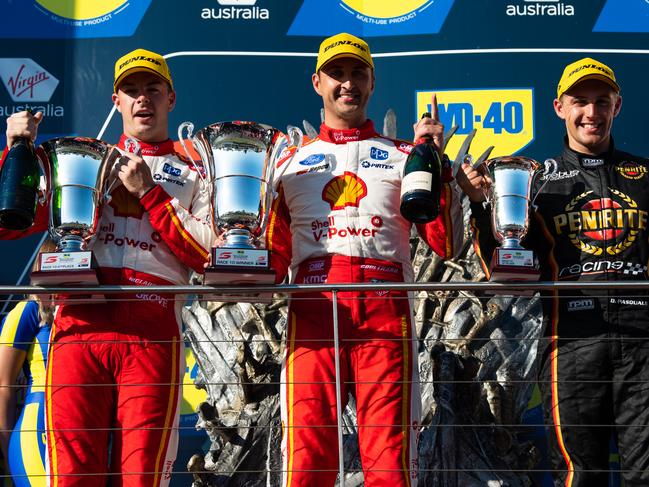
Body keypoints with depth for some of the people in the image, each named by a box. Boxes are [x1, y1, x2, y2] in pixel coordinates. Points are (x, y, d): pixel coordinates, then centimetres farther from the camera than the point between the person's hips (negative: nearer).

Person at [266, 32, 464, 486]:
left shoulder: (403, 157, 18)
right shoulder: (292, 162, 22)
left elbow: (446, 244, 7)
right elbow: (274, 254, 19)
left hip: (385, 310, -1)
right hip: (313, 309, 1)